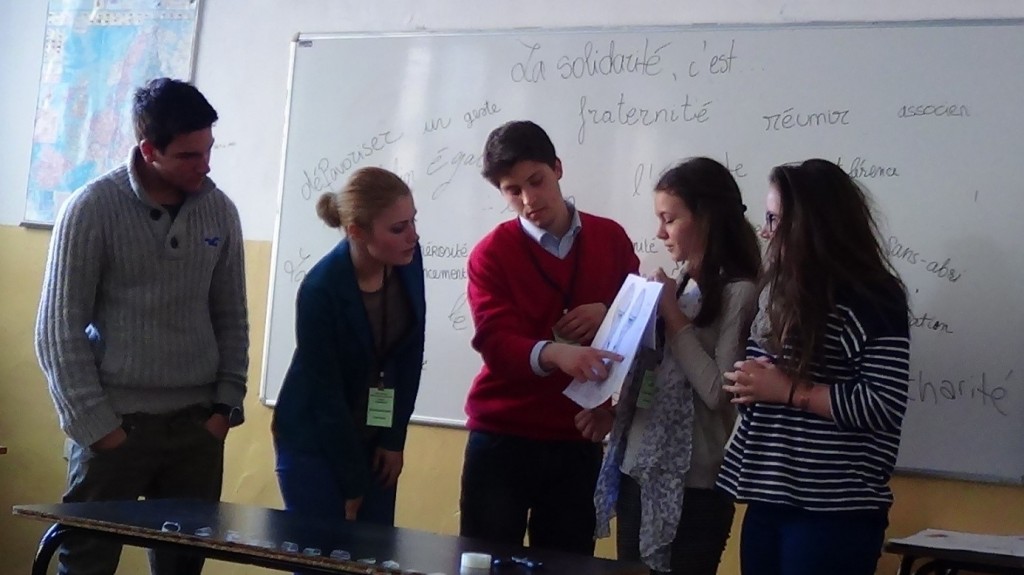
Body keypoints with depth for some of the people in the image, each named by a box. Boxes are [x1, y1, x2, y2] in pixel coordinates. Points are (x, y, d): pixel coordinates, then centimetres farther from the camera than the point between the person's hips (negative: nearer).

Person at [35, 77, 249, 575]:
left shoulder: (220, 211, 5)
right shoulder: (92, 208, -7)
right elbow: (58, 329, -6)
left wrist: (227, 405, 3)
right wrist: (94, 423, -9)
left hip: (197, 424, 3)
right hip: (114, 424, -3)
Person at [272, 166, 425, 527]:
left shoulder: (407, 260, -11)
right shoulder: (320, 290, -25)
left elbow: (411, 355, -1)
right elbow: (325, 393, -18)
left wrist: (395, 437, -1)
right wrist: (352, 482, -10)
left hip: (374, 439, 5)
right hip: (314, 442, -5)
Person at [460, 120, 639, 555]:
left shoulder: (611, 238, 6)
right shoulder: (490, 254, -3)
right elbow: (496, 343, -16)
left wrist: (611, 314, -9)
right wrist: (553, 353, -36)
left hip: (577, 441, 2)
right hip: (501, 438, -2)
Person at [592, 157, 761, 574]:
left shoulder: (740, 293, -12)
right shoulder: (679, 285, 11)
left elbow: (719, 392, -19)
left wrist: (674, 316, -14)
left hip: (690, 485, -7)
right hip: (635, 471, 7)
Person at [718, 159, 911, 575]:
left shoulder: (872, 300, -10)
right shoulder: (783, 292, 13)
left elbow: (885, 406, -18)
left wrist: (789, 391, -16)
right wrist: (748, 385, 3)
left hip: (833, 512, -7)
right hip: (768, 501, 7)